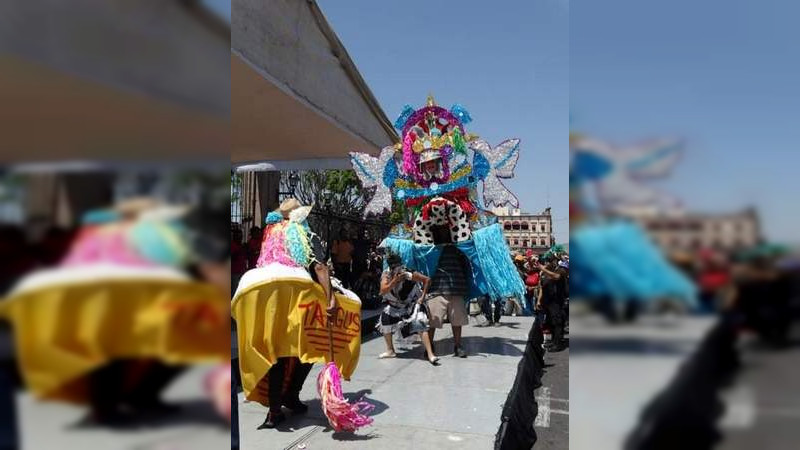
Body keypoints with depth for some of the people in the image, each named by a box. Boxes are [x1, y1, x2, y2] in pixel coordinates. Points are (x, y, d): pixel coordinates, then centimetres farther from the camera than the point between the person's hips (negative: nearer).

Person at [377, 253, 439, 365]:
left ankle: (430, 354, -20)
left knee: (420, 325, -20)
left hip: (412, 304, -4)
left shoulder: (409, 274, -25)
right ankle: (390, 351, 19)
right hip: (395, 306, 4)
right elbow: (383, 291, -29)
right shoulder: (386, 275, -16)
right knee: (385, 320, -2)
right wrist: (395, 280, -38)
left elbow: (427, 280, -17)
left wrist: (422, 296, -19)